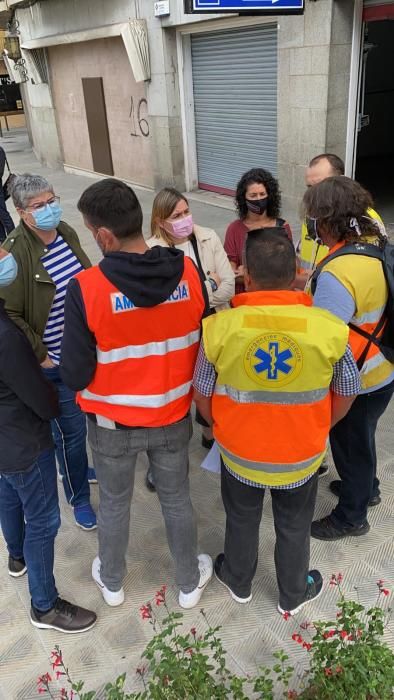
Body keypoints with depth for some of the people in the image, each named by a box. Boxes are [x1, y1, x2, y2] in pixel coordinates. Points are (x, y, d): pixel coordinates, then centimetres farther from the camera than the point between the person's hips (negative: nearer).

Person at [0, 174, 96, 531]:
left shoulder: (67, 233, 0)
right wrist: (39, 356, -15)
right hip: (56, 364, -6)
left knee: (81, 422, 24)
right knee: (70, 431, 7)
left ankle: (78, 467, 51)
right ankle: (79, 497, 30)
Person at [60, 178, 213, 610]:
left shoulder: (86, 288, -25)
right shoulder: (187, 272, -15)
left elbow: (75, 376, -19)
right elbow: (205, 346, -3)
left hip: (112, 424, -2)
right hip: (173, 418, 2)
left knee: (114, 502, 23)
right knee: (176, 499, 23)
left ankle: (111, 582, 49)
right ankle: (190, 583, 45)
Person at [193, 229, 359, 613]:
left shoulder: (220, 326, -22)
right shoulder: (328, 327, -20)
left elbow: (202, 393, -9)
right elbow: (346, 394, -5)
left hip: (239, 453, 0)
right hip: (302, 455, 0)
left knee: (241, 521, 27)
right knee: (294, 528, 25)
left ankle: (238, 582, 53)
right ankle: (293, 594, 50)